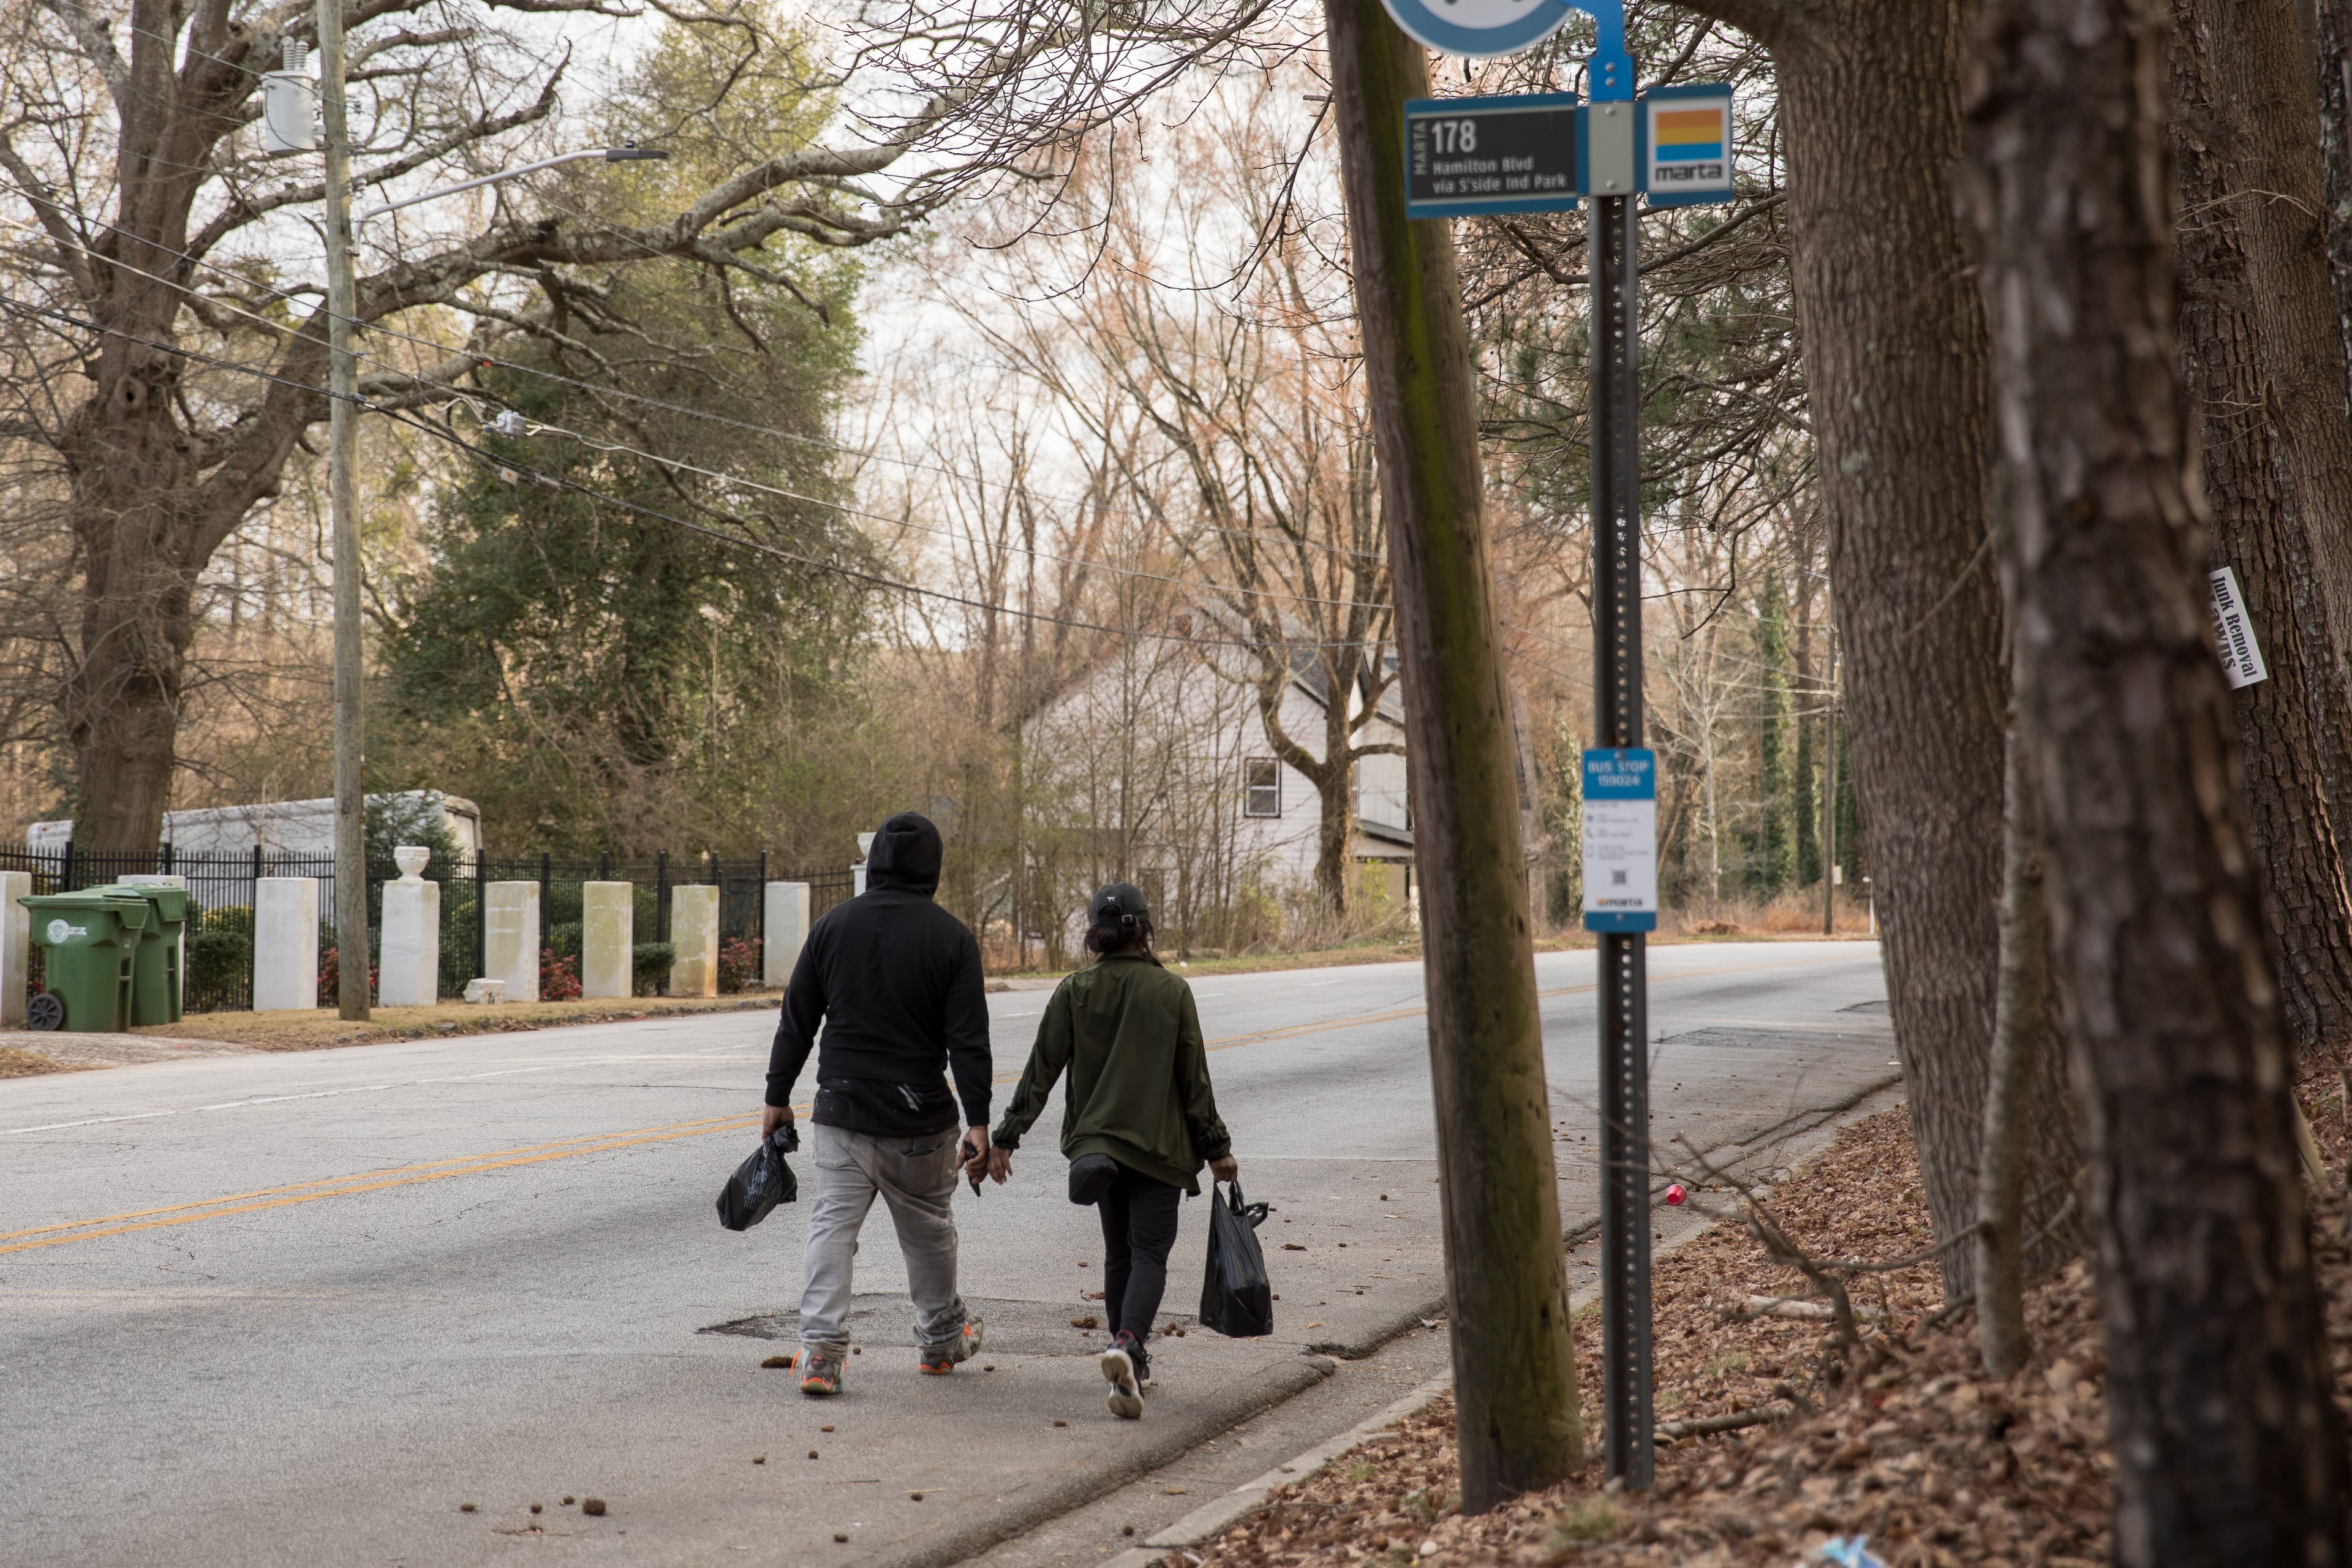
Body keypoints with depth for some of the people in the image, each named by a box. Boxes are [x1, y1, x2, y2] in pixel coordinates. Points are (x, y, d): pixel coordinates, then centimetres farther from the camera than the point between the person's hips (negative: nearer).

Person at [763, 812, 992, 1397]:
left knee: (833, 1224, 2)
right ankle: (941, 1340, 31)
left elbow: (796, 1022, 4)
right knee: (929, 1228, 15)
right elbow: (968, 1039, -9)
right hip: (920, 1119, -1)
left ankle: (821, 1348, -11)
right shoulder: (951, 937, -6)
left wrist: (777, 1097, 12)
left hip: (841, 1111, 1)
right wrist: (977, 1121, -7)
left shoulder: (833, 925, 1)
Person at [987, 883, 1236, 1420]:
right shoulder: (1173, 992, -5)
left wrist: (1006, 1137, 2)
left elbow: (1041, 1072, -3)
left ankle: (1128, 1354, 19)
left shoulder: (1074, 992, -2)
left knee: (1118, 1251, 16)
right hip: (1159, 1144, -2)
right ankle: (1127, 1344, -27)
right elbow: (1195, 1079, -3)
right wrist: (1216, 1148, 5)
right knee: (1149, 1252, -2)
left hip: (1097, 1140, 2)